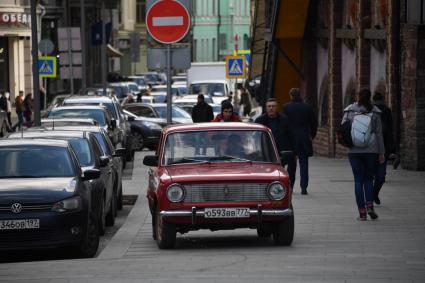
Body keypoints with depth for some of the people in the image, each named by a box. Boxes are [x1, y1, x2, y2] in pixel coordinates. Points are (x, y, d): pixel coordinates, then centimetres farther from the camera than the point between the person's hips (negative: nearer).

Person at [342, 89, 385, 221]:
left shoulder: (349, 111, 0)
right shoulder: (374, 112, 0)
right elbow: (379, 133, 1)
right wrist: (381, 153, 6)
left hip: (354, 150, 0)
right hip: (371, 150, 0)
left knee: (358, 180, 4)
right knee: (369, 179, 13)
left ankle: (362, 211, 0)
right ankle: (370, 206, -5)